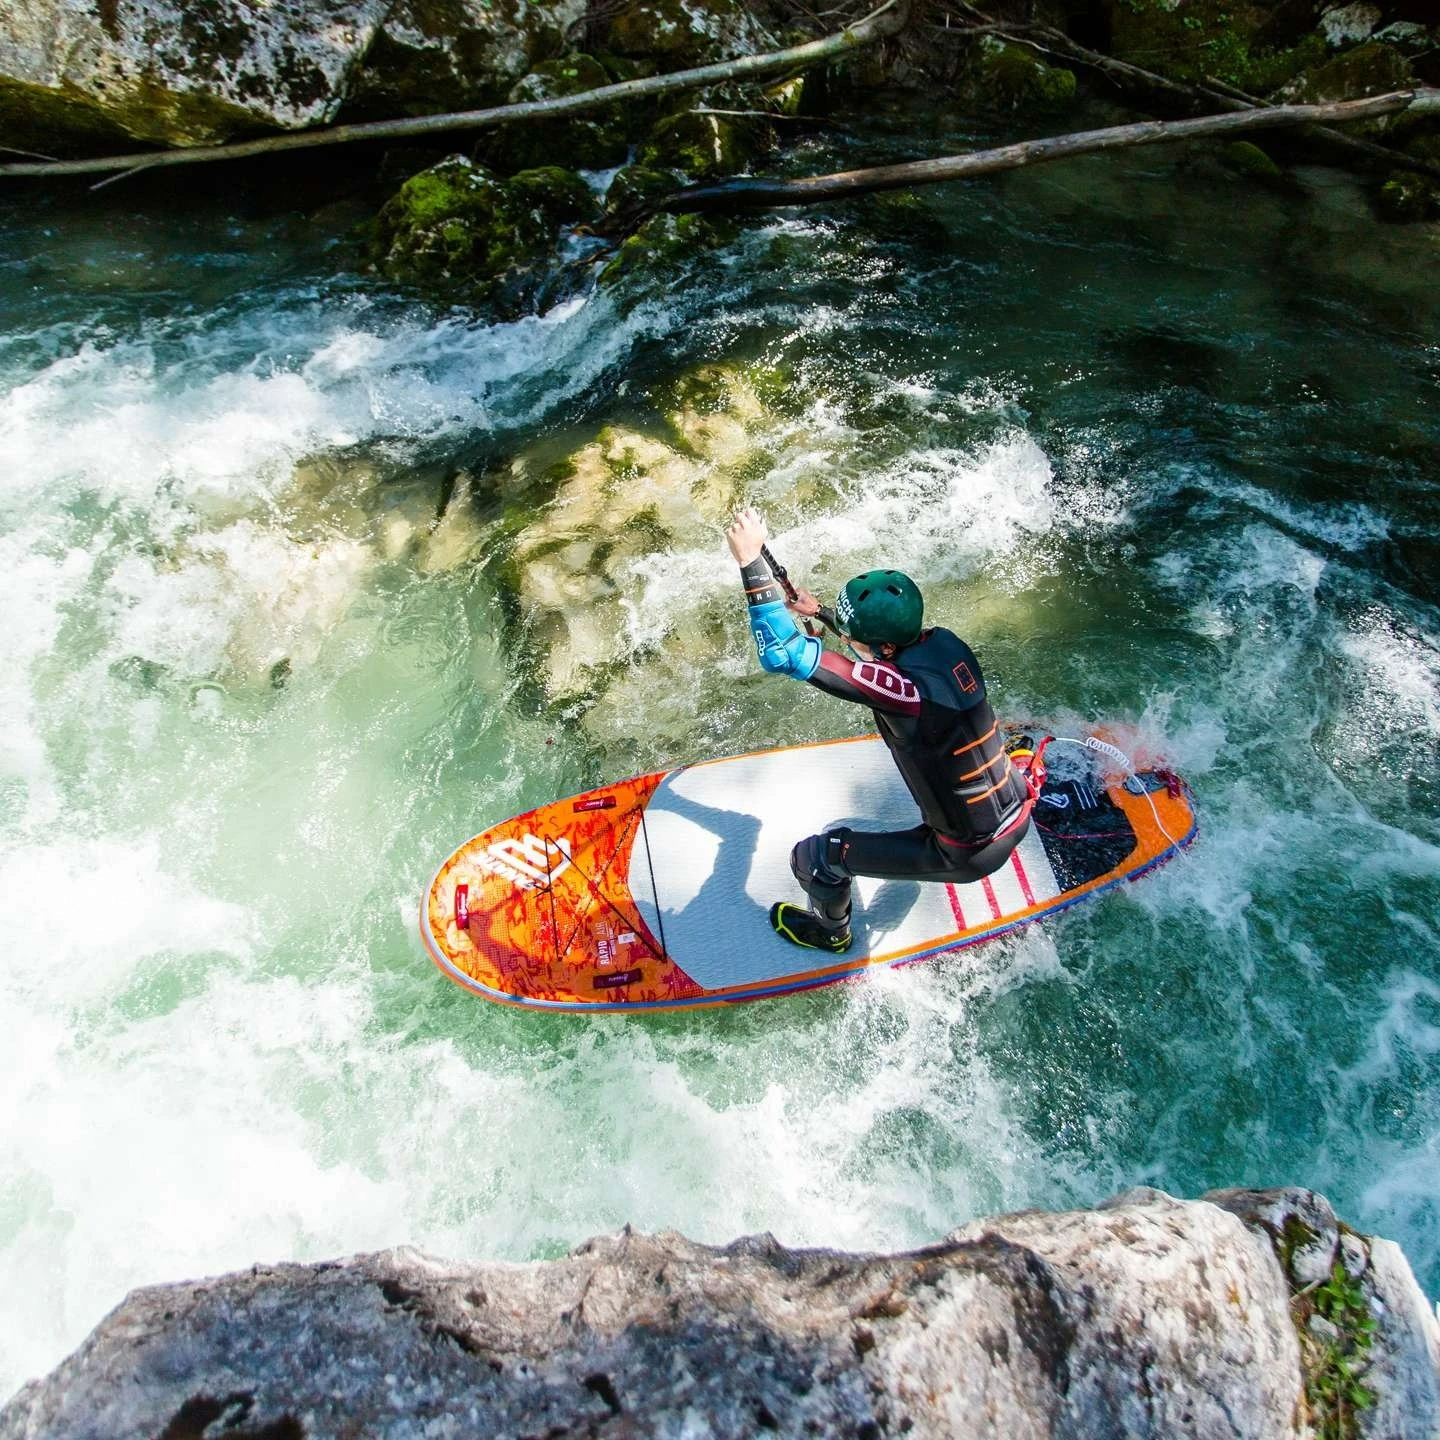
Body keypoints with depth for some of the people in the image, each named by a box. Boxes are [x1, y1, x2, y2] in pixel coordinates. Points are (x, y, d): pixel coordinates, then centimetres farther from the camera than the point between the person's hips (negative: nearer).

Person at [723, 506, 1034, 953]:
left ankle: (829, 929, 35)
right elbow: (889, 633, 13)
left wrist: (751, 560, -31)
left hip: (970, 856, -7)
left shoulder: (902, 688, -33)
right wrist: (819, 612, 3)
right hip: (1019, 814, 7)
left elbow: (782, 656, -36)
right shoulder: (945, 642, -12)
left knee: (816, 856, 4)